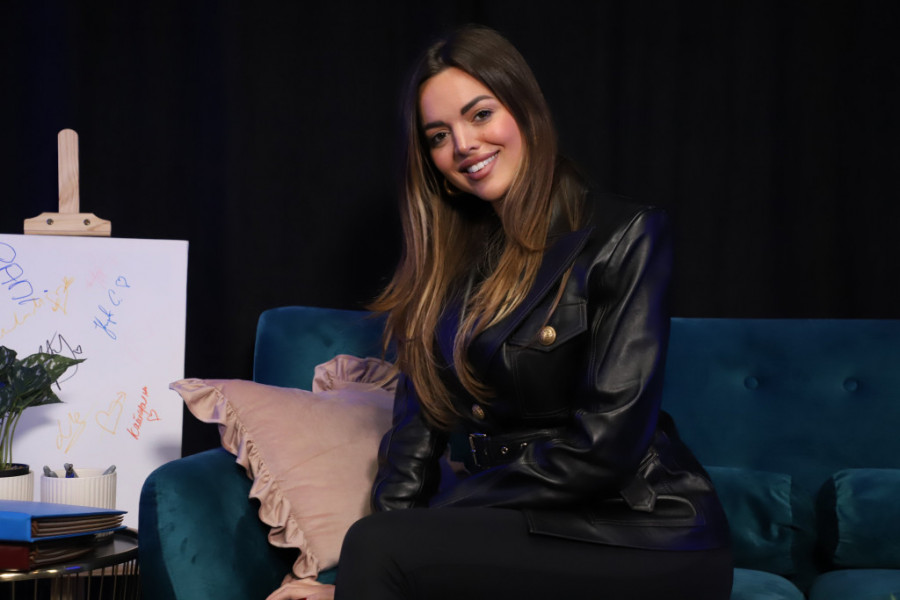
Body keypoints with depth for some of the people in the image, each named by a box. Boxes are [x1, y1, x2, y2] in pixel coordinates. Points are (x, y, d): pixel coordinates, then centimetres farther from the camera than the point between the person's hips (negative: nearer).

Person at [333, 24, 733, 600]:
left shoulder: (624, 235, -8)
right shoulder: (453, 255, 12)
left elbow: (604, 446, -15)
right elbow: (420, 418, 5)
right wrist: (395, 521, -11)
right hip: (525, 526, 6)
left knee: (377, 549, -25)